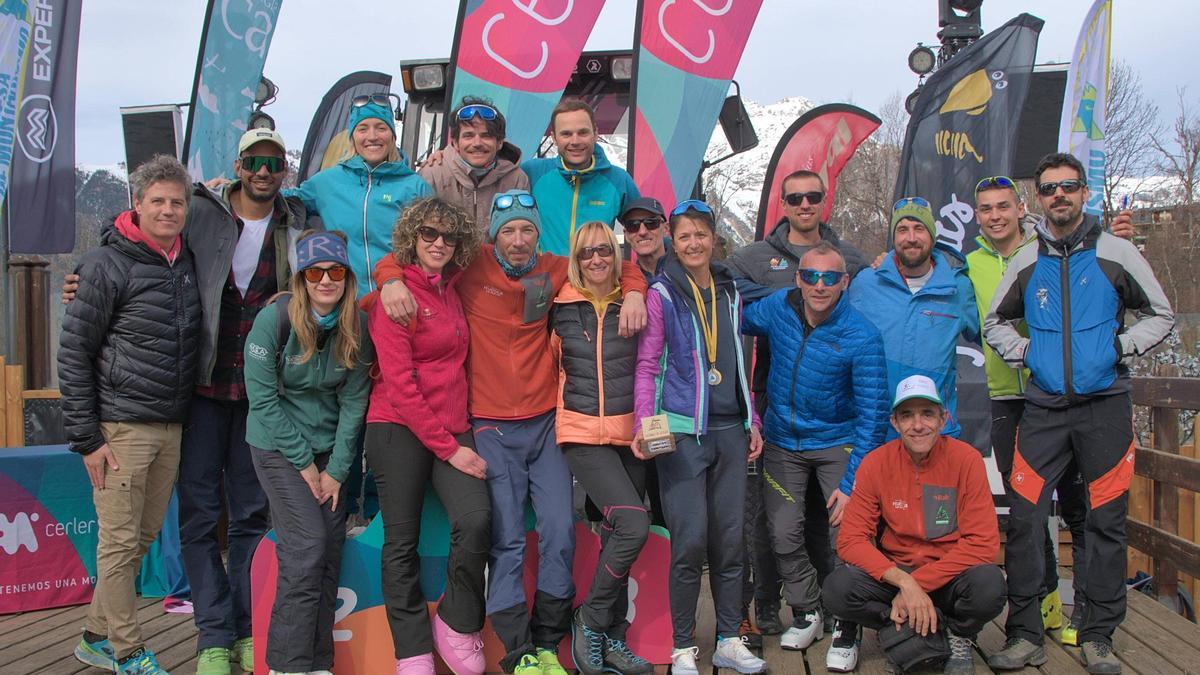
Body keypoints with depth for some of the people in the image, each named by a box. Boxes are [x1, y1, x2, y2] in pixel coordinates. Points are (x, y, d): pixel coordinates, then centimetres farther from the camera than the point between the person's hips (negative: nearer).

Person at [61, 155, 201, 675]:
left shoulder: (186, 262, 11)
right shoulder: (108, 265, -8)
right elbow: (74, 353, -8)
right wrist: (86, 437, -11)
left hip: (171, 427, 7)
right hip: (121, 426, -6)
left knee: (143, 536, 13)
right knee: (120, 541, 0)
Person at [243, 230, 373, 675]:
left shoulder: (357, 327, -5)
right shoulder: (276, 319, -16)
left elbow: (353, 401, -2)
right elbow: (263, 397, -14)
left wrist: (337, 469, -6)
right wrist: (304, 462, -11)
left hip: (329, 447, 4)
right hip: (279, 446, -4)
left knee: (330, 552, 3)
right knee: (306, 548, -13)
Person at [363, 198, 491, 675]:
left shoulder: (450, 289, 12)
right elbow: (399, 383, -11)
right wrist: (448, 448, -11)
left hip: (452, 429, 5)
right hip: (399, 429, -5)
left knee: (476, 519, -15)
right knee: (403, 542, 0)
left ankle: (456, 625, 5)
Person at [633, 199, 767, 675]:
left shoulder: (729, 293, 14)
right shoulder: (662, 294, -1)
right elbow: (647, 366, -4)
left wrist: (752, 421, 16)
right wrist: (643, 423, -15)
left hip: (730, 430, 5)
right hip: (682, 431, -5)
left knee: (729, 538, 8)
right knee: (690, 541, -6)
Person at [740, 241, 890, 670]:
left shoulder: (862, 336, -20)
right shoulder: (777, 308, -11)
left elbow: (873, 414, -17)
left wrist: (852, 483, -20)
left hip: (836, 445, -3)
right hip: (782, 442, 3)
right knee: (784, 535, 2)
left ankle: (846, 629, 12)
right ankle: (806, 612, 28)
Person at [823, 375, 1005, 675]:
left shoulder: (966, 459, -11)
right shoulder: (875, 464, -7)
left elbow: (983, 542, -15)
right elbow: (850, 540, -10)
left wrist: (918, 583, -20)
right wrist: (903, 581, -25)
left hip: (949, 576, -1)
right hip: (894, 574, 2)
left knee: (989, 584, -35)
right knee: (837, 588, -26)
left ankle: (960, 638, 1)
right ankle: (943, 630, -9)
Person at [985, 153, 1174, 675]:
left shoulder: (1116, 253, 2)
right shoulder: (1026, 262, 8)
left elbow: (1160, 315, 10)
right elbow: (995, 322, 21)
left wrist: (1121, 346, -6)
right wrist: (1022, 352, 3)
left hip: (1105, 406, -1)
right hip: (1044, 409, 2)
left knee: (1106, 522, 3)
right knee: (1024, 519, -3)